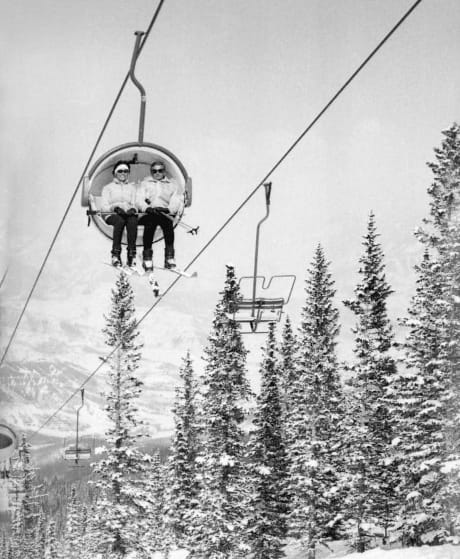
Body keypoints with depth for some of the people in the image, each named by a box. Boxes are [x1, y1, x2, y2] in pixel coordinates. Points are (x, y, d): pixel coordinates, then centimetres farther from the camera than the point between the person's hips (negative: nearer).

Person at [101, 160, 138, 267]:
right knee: (120, 221, -40)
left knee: (132, 221, -38)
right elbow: (103, 206, 6)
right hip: (113, 215, -1)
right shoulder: (108, 187, 18)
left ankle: (131, 255, -44)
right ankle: (115, 254, -41)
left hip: (129, 214, 1)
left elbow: (135, 204, 14)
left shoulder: (132, 187, 25)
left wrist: (131, 209, -11)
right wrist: (115, 207, -15)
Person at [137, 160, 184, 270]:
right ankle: (147, 258, -37)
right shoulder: (145, 183, 24)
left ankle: (169, 257, -38)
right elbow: (139, 200, 9)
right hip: (148, 213, 0)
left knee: (168, 223, -36)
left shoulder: (172, 184, 22)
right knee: (150, 223, -36)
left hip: (166, 213, 0)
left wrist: (168, 209, -14)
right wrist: (147, 208, -14)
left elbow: (177, 201, 8)